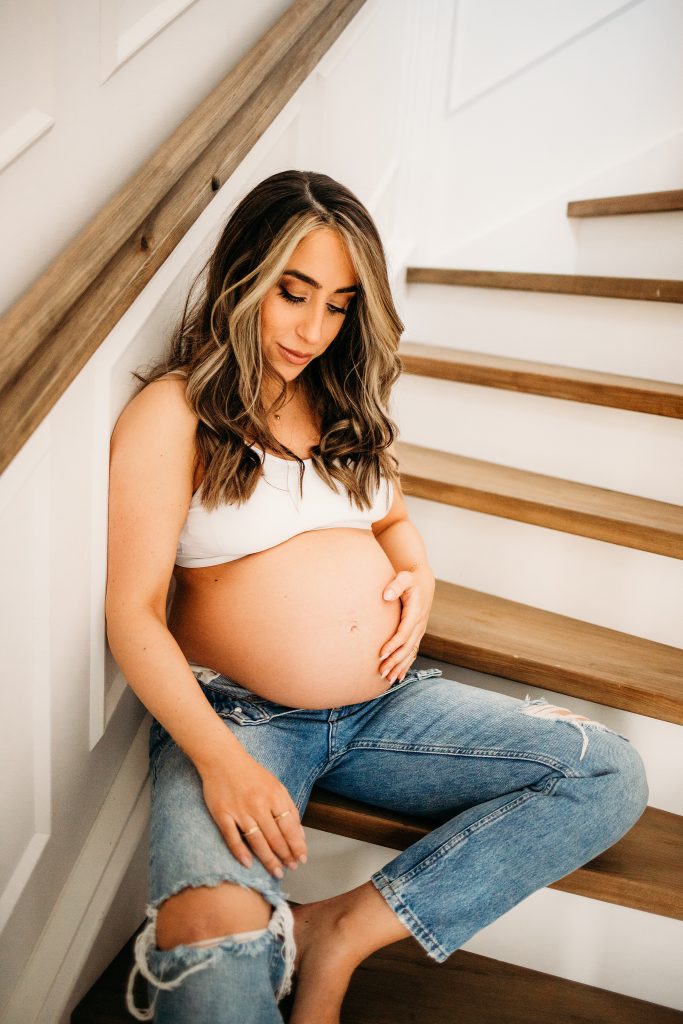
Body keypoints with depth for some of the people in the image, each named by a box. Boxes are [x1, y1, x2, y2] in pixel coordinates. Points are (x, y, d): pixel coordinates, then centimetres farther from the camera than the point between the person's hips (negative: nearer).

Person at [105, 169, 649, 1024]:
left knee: (612, 775, -9)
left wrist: (417, 572, 2)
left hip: (384, 704, 7)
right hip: (237, 716, -6)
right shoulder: (173, 412, -5)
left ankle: (343, 932, -11)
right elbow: (133, 612, -10)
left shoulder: (342, 401, 15)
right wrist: (220, 760, -22)